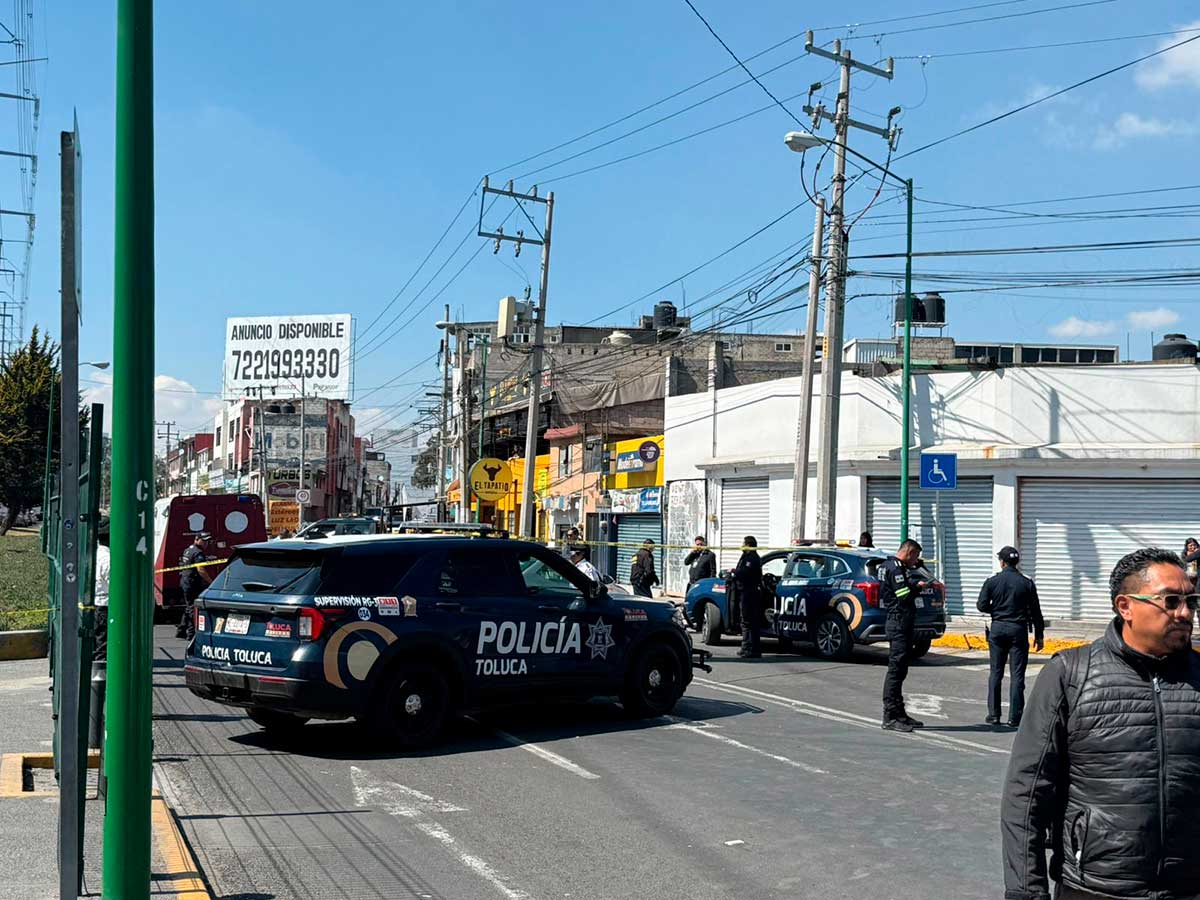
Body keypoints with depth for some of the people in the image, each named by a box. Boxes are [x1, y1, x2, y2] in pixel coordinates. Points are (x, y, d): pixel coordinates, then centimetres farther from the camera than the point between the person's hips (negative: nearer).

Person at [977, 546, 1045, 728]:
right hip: (1019, 630, -1)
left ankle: (994, 715, 10)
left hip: (998, 629, 1)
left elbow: (981, 606, -4)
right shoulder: (1027, 583, -2)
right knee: (1017, 675, 2)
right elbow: (1035, 611, 0)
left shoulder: (992, 582, -3)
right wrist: (1039, 635, 7)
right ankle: (1014, 718, 0)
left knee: (996, 673, 10)